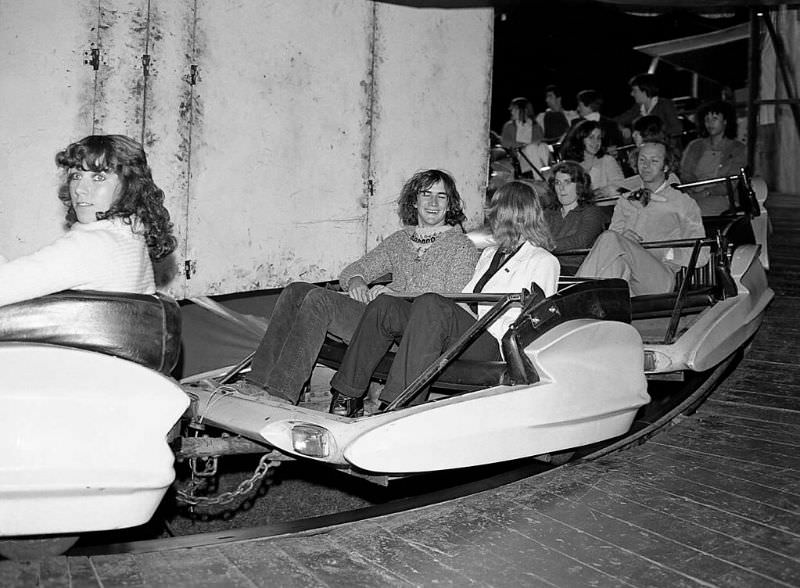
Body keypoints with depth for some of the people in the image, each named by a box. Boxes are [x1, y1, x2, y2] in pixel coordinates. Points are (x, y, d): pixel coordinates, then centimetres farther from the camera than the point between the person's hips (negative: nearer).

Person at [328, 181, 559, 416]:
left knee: (431, 306, -34)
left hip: (489, 346, -7)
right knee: (384, 306, -15)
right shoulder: (489, 254, 31)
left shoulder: (544, 261, 7)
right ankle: (347, 395, -17)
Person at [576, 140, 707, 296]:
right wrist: (624, 240, -4)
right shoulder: (625, 201, 31)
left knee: (611, 238, -30)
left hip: (660, 275, -3)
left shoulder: (683, 203, 17)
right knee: (620, 263, -35)